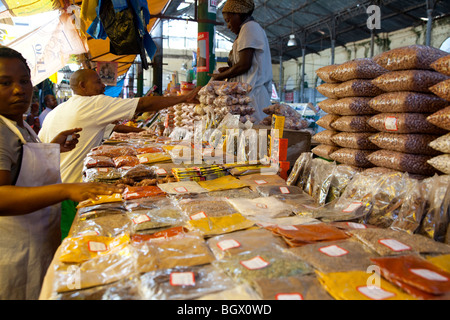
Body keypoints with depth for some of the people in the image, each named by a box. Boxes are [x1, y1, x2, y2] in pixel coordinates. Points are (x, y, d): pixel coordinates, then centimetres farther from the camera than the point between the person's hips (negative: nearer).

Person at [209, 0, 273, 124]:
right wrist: (229, 70, 16)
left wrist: (221, 76, -2)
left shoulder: (249, 27, -4)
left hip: (253, 91, -10)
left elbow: (244, 65, -15)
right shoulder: (255, 28, 26)